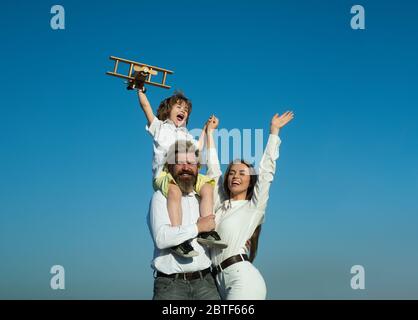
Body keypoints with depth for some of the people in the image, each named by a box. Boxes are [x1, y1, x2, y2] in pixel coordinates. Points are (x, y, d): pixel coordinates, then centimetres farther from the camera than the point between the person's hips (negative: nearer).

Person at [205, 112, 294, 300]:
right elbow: (213, 169, 25)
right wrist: (210, 131, 30)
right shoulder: (220, 205, 21)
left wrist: (274, 130, 6)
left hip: (243, 278, -6)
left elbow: (266, 169, 4)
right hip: (222, 281, 6)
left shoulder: (254, 207, 8)